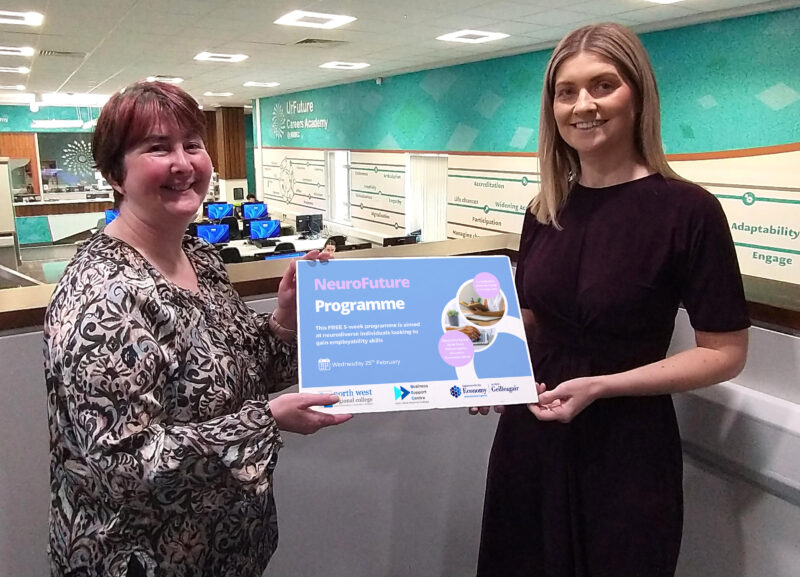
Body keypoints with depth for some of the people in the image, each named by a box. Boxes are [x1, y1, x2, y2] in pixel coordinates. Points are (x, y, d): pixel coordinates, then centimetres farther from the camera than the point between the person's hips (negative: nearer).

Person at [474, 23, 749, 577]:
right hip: (530, 434, 5)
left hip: (626, 449, -5)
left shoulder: (687, 209, -15)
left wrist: (600, 386, -19)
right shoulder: (546, 211, 1)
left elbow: (725, 353, -11)